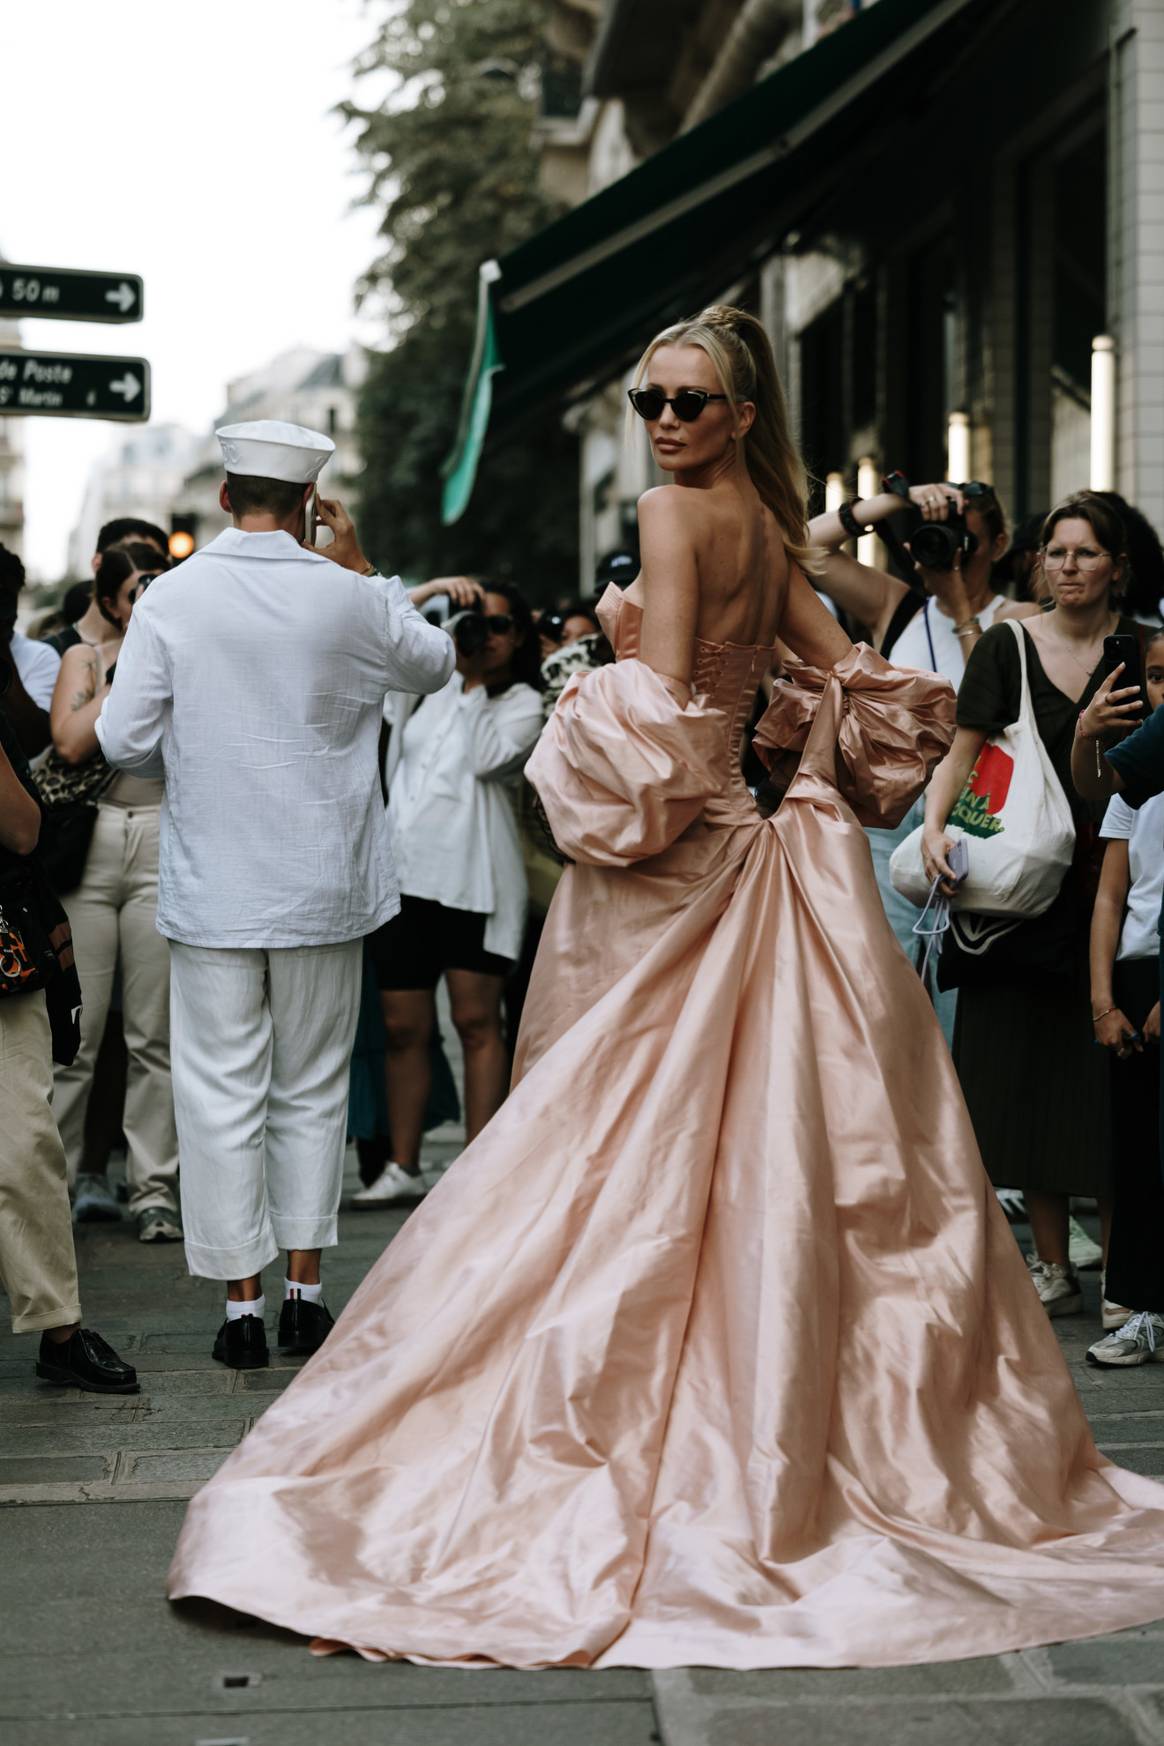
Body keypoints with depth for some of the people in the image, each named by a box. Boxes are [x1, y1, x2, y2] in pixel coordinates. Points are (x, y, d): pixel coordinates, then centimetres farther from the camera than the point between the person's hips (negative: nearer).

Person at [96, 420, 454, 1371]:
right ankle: (306, 1292, 18)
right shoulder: (348, 599, -6)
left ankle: (244, 1304, 8)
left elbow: (125, 742, -5)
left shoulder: (171, 597, -8)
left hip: (211, 889, -1)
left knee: (223, 1094, 5)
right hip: (324, 889, 1)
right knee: (313, 1089, 13)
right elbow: (435, 661, 14)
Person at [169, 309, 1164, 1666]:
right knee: (746, 1146, 10)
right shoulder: (769, 524, 11)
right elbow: (846, 676, 17)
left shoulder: (675, 513, -12)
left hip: (664, 856, -8)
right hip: (734, 840, 8)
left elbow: (663, 705, -21)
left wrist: (618, 645, -4)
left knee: (630, 1135, -1)